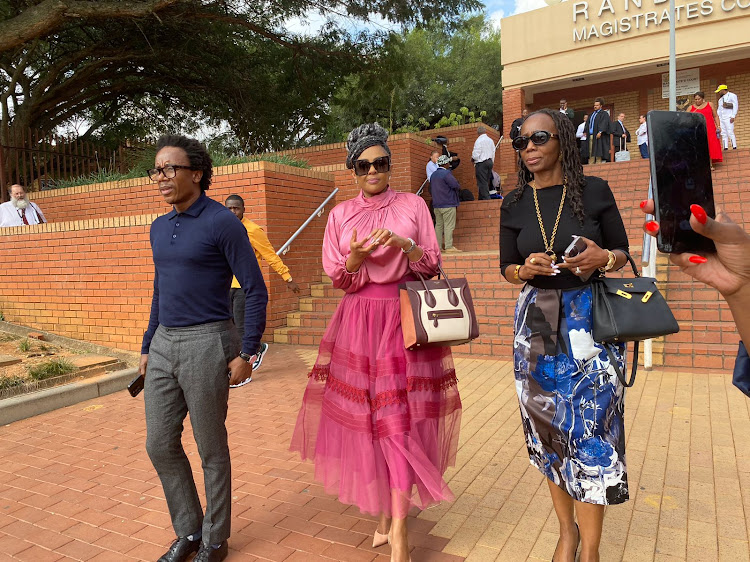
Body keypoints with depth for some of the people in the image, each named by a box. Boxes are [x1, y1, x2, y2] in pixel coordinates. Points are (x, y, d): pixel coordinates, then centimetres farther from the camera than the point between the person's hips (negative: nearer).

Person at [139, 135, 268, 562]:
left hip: (206, 344, -7)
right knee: (160, 444, 12)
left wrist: (247, 354, -14)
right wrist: (148, 347, 19)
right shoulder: (160, 227, 12)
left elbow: (256, 291, -12)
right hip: (164, 345, 7)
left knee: (211, 449, 6)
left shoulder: (222, 223, -11)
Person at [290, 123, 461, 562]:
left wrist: (404, 245, -16)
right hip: (359, 322, 2)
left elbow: (433, 265, 3)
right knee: (367, 418, 4)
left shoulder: (413, 205, 4)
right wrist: (355, 258, -16)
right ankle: (385, 512, 23)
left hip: (405, 320, -2)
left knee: (399, 418, -6)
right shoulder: (341, 214, 9)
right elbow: (338, 279, 6)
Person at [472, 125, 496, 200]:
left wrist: (472, 159, 5)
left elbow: (476, 155, -16)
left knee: (482, 183, -6)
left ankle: (486, 198, -10)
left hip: (481, 163, -8)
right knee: (487, 182, 11)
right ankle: (481, 198, 17)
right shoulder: (490, 140, 9)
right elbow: (493, 153, 15)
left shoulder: (479, 140, -12)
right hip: (490, 162, 8)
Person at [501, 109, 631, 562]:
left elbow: (623, 252, 6)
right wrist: (526, 270, -12)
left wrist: (602, 258, -16)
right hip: (537, 323, 3)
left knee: (591, 429, -2)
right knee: (548, 426, 9)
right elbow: (507, 267, 10)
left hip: (590, 320, -2)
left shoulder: (594, 191, -1)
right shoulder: (515, 204, 5)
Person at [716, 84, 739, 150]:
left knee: (730, 132, -15)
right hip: (721, 118, 6)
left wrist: (733, 117, -12)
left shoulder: (732, 96, 3)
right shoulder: (720, 99, 22)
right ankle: (725, 148, -2)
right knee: (723, 134, 0)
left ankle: (734, 147, -15)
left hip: (728, 117, -6)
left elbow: (736, 106, -3)